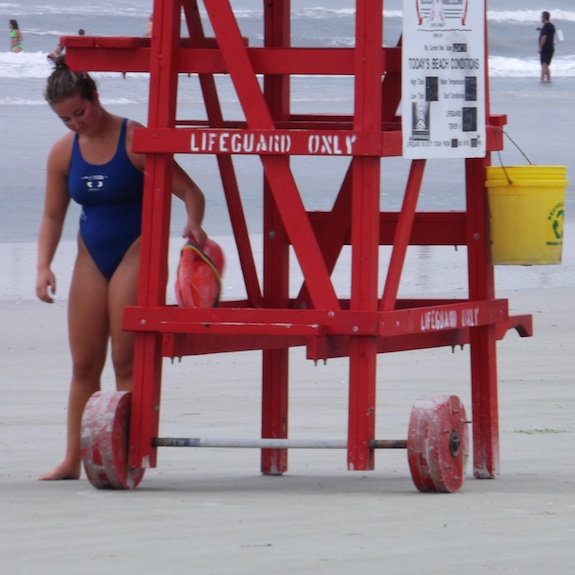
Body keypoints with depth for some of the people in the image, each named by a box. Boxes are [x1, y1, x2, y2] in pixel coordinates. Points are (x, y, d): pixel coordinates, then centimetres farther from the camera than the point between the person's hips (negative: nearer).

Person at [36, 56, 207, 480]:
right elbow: (53, 215, 9)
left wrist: (194, 223, -34)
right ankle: (72, 461, 11)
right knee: (84, 364, 6)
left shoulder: (135, 140, -13)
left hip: (136, 252, -5)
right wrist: (44, 266, -5)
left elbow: (190, 191, -13)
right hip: (92, 258, 5)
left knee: (126, 362, -8)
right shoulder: (63, 152, 2)